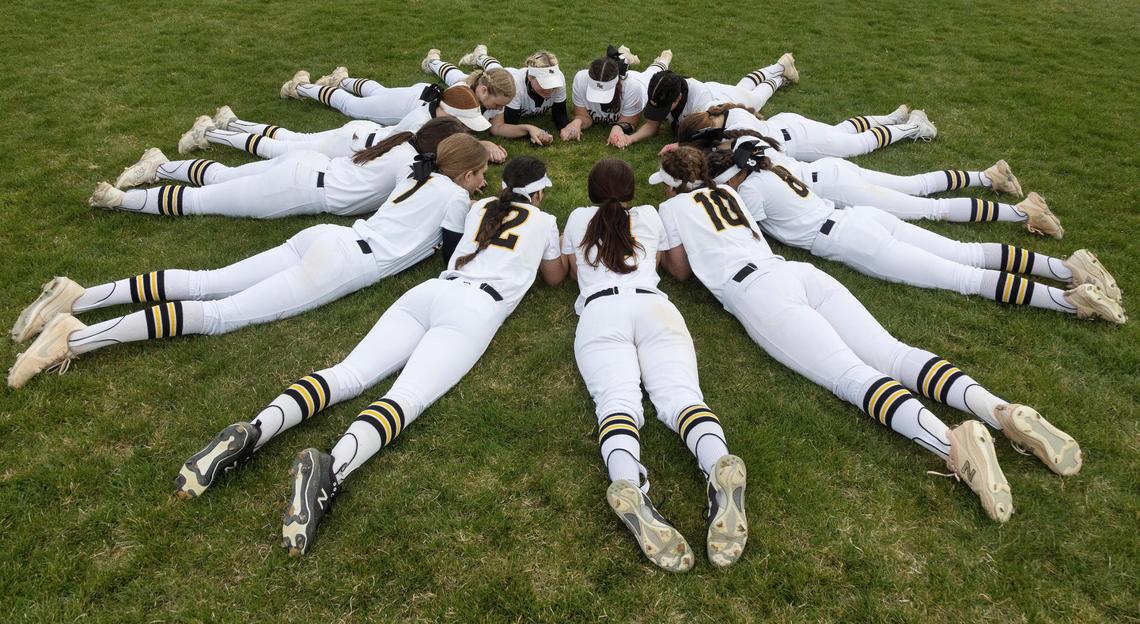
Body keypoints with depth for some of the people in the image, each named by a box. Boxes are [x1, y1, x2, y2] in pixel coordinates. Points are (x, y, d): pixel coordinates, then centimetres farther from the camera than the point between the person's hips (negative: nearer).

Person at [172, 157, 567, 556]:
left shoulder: (481, 208, 31)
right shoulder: (543, 221, 20)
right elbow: (554, 278, 35)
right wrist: (557, 245, 53)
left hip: (430, 291, 5)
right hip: (475, 309, -5)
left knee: (349, 375, -10)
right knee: (407, 397, -25)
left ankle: (252, 433, -33)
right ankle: (331, 468, -52)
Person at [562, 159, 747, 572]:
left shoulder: (578, 219, 29)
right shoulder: (649, 216, 31)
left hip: (600, 310, -1)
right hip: (653, 305, 1)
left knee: (617, 398, -25)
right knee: (679, 391, -21)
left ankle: (629, 487, -58)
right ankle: (720, 469, -55)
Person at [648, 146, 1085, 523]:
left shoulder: (672, 207, 16)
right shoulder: (726, 191, 33)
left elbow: (680, 269, 22)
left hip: (754, 290, -6)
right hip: (797, 271, 6)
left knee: (850, 374, -24)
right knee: (891, 353, -10)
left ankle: (951, 442, -48)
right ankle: (1004, 411, -31)